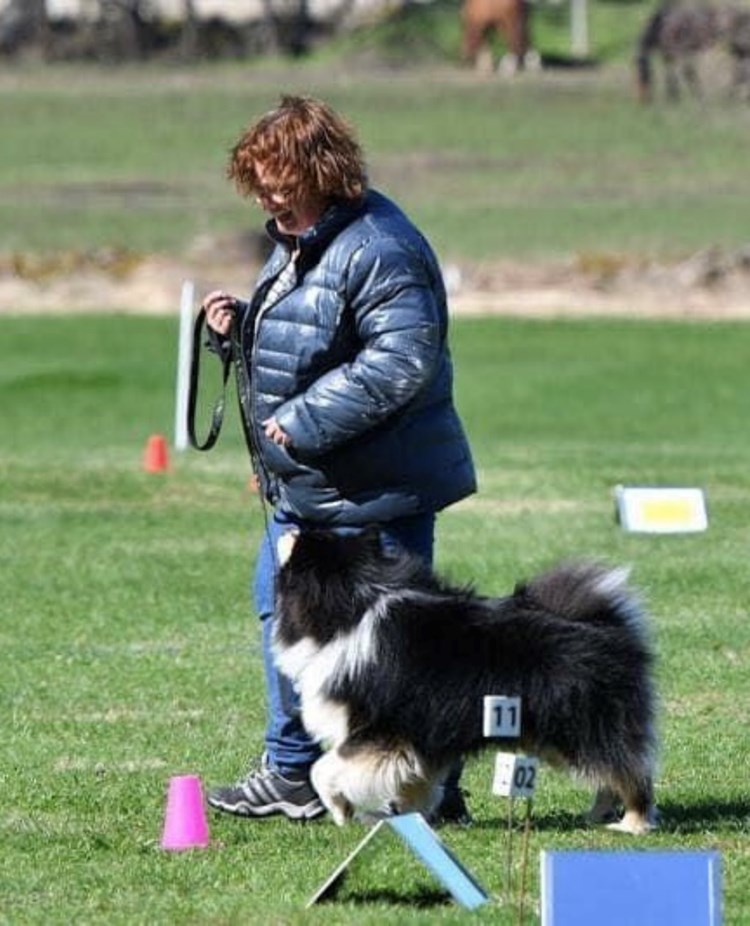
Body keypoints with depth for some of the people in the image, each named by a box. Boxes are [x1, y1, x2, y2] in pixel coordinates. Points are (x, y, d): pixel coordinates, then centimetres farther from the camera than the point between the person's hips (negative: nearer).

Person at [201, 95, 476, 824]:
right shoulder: (297, 242, 12)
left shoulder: (377, 250, -21)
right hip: (306, 487, 11)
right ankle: (291, 774, 29)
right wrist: (237, 325, 5)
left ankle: (429, 789, 5)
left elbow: (402, 361, -28)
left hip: (372, 491, -11)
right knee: (282, 607, 18)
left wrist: (304, 422, -26)